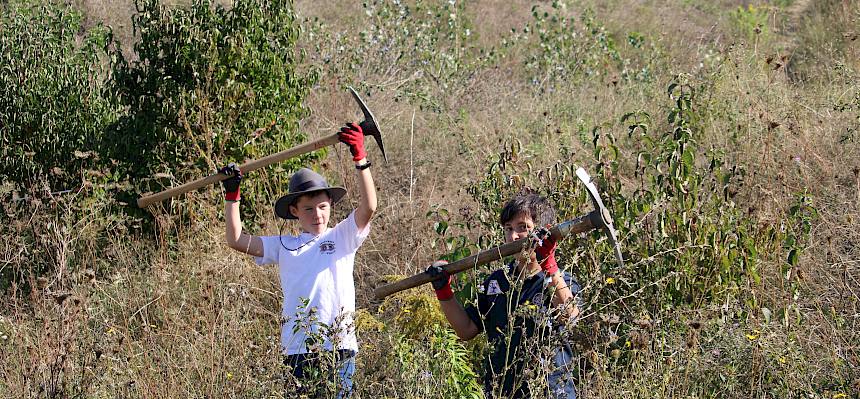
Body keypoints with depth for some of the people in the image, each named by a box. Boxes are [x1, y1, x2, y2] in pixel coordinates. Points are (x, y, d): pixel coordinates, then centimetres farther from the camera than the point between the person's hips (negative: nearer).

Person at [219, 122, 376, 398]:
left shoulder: (342, 237, 9)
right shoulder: (283, 246, 16)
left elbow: (368, 207, -6)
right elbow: (236, 240, 14)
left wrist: (360, 159, -15)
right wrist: (232, 195, 11)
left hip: (338, 347, -2)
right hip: (296, 352, 2)